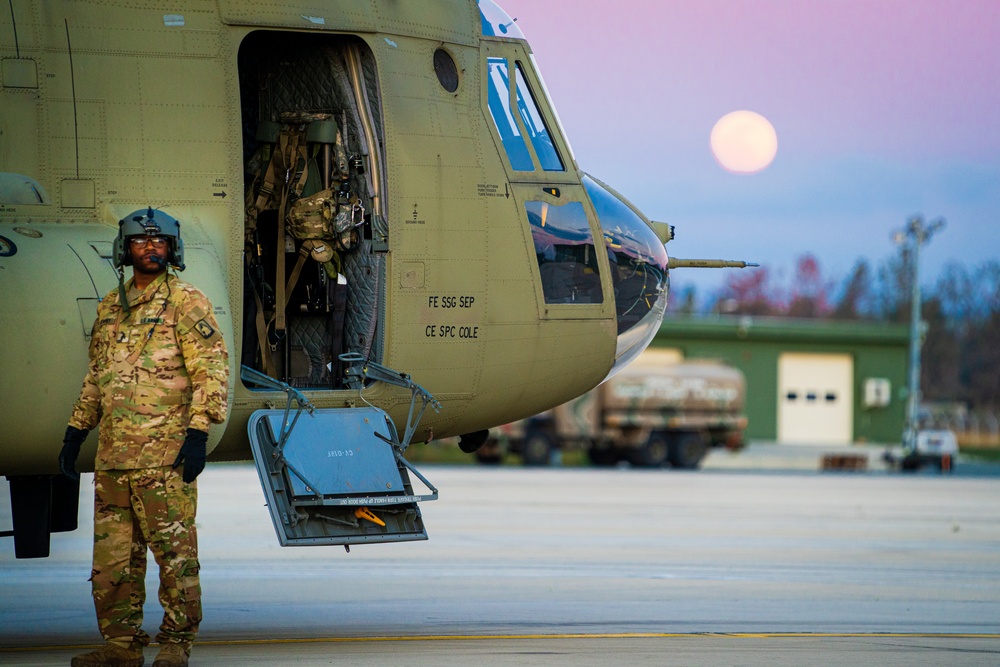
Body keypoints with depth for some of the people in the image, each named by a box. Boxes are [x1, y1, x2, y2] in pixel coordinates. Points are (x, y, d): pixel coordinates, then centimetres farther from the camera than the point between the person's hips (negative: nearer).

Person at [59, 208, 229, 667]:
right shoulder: (111, 307, 18)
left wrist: (198, 434, -16)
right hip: (112, 455, 7)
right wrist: (75, 432, 21)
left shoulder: (186, 303, -2)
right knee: (112, 555, 7)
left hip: (164, 455, -7)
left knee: (174, 551, -4)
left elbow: (212, 371, -8)